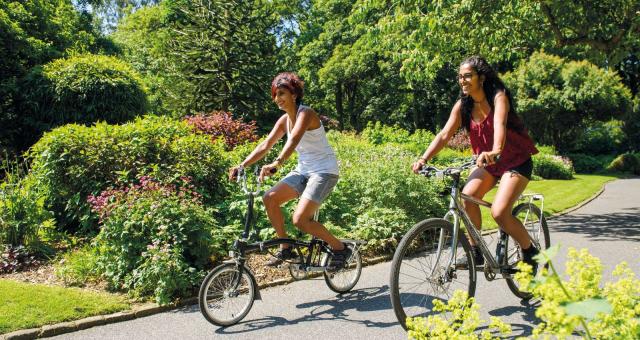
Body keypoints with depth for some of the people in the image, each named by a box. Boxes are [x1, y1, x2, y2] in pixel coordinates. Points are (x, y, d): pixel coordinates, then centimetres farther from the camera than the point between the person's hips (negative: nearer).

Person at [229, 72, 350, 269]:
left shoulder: (306, 114, -17)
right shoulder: (284, 120, 6)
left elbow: (293, 140, -35)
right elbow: (265, 146, 3)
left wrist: (276, 164, -49)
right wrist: (241, 166, -7)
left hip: (324, 171, -8)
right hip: (304, 170, 8)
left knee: (300, 220, -19)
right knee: (270, 198, -9)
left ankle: (340, 248, 2)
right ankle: (285, 248, 6)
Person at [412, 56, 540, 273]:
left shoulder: (498, 97, -18)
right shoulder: (463, 105, -3)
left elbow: (500, 125, -37)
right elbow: (444, 134, -12)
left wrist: (495, 152, -58)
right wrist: (424, 159, -26)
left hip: (516, 160, -5)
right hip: (488, 163, 5)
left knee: (499, 212, -21)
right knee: (467, 195, -22)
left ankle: (530, 252, 6)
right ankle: (475, 253, -6)